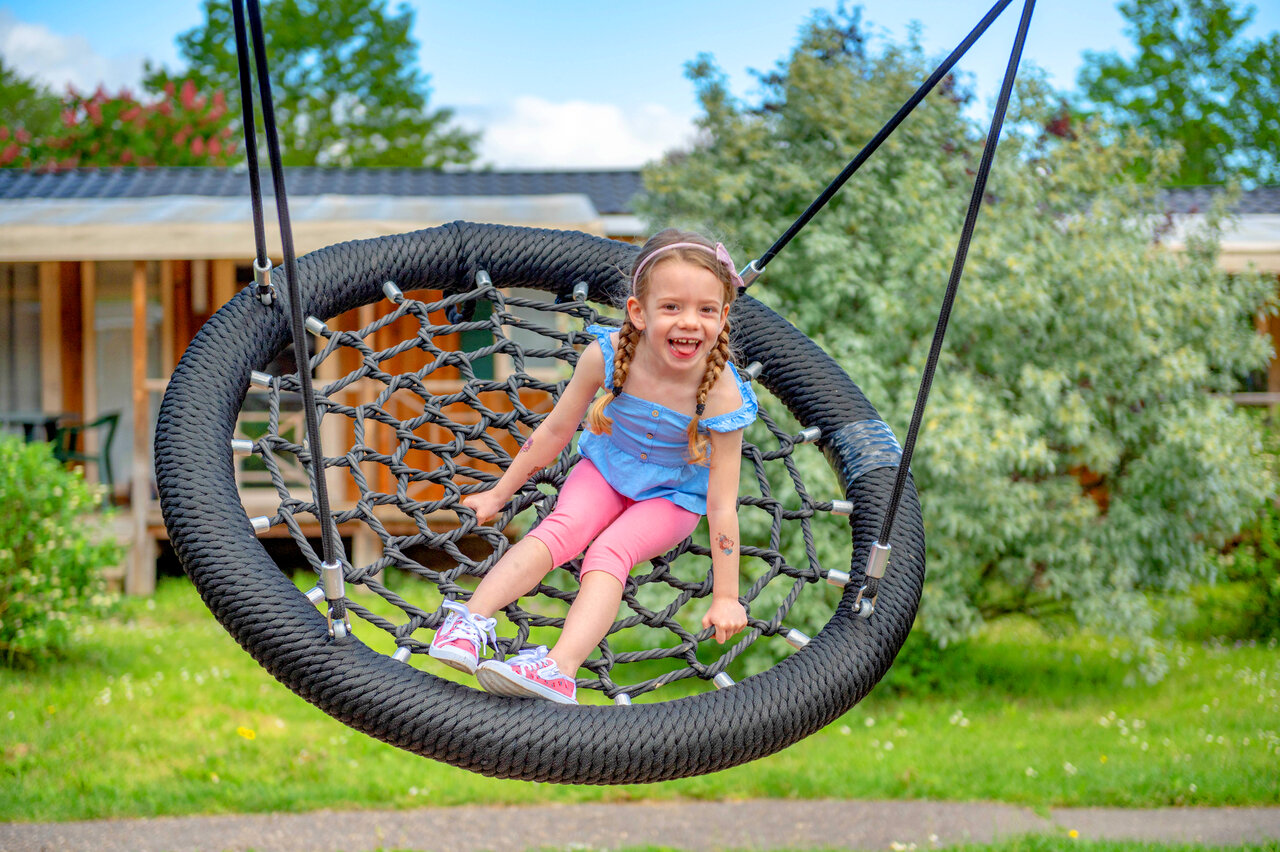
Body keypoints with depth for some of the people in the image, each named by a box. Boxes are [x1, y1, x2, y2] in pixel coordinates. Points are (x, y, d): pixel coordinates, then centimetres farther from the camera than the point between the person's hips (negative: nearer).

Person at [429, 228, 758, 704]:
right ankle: (471, 620, -39)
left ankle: (559, 668, -48)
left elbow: (722, 502, -24)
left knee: (609, 553, -28)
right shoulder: (608, 355, -23)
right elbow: (556, 430, -6)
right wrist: (500, 494, 3)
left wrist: (725, 598, -21)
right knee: (558, 531, -26)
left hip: (673, 499, -3)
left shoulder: (720, 393, -29)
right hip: (604, 470, 3)